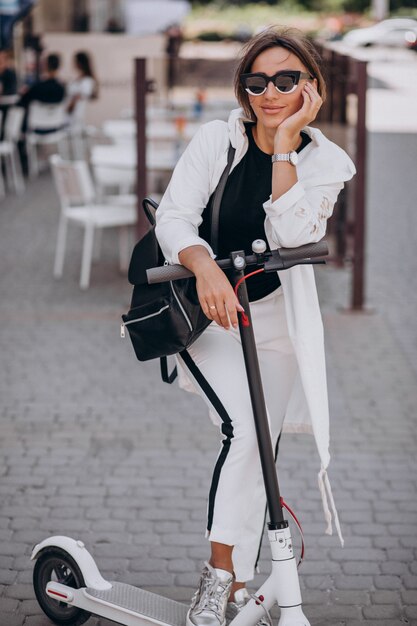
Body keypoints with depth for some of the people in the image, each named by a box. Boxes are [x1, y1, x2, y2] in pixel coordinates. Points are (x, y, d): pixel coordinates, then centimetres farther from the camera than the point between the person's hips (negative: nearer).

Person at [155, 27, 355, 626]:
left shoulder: (327, 162, -6)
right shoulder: (217, 139, -10)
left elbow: (291, 235, -22)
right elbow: (174, 216, -18)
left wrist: (285, 144, -24)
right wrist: (206, 268, -37)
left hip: (275, 318, 3)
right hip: (204, 309, -3)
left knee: (262, 450, 6)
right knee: (244, 430, -24)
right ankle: (219, 576, -14)